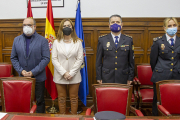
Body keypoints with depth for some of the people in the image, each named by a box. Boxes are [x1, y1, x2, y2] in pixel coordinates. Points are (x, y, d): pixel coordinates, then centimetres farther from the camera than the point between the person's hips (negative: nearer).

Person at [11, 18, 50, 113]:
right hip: (22, 77, 3)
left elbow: (46, 58, -11)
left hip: (38, 77, -3)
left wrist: (33, 72, -16)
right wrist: (21, 70, -8)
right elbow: (13, 58, 7)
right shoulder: (17, 40, 5)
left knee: (39, 100, 9)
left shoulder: (42, 40, -6)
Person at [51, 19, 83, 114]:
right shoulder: (56, 42, 3)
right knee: (61, 98, 10)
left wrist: (71, 73, -12)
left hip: (74, 76, 0)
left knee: (74, 98, 9)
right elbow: (54, 59, -2)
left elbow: (80, 59, -3)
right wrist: (63, 72, -12)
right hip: (60, 76, 1)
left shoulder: (78, 42, 1)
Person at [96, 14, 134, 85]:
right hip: (107, 78, 0)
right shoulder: (102, 40, 3)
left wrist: (130, 78, 4)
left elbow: (131, 60, 7)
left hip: (123, 79, 1)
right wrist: (99, 78, 0)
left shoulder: (128, 40, 5)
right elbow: (98, 60, 4)